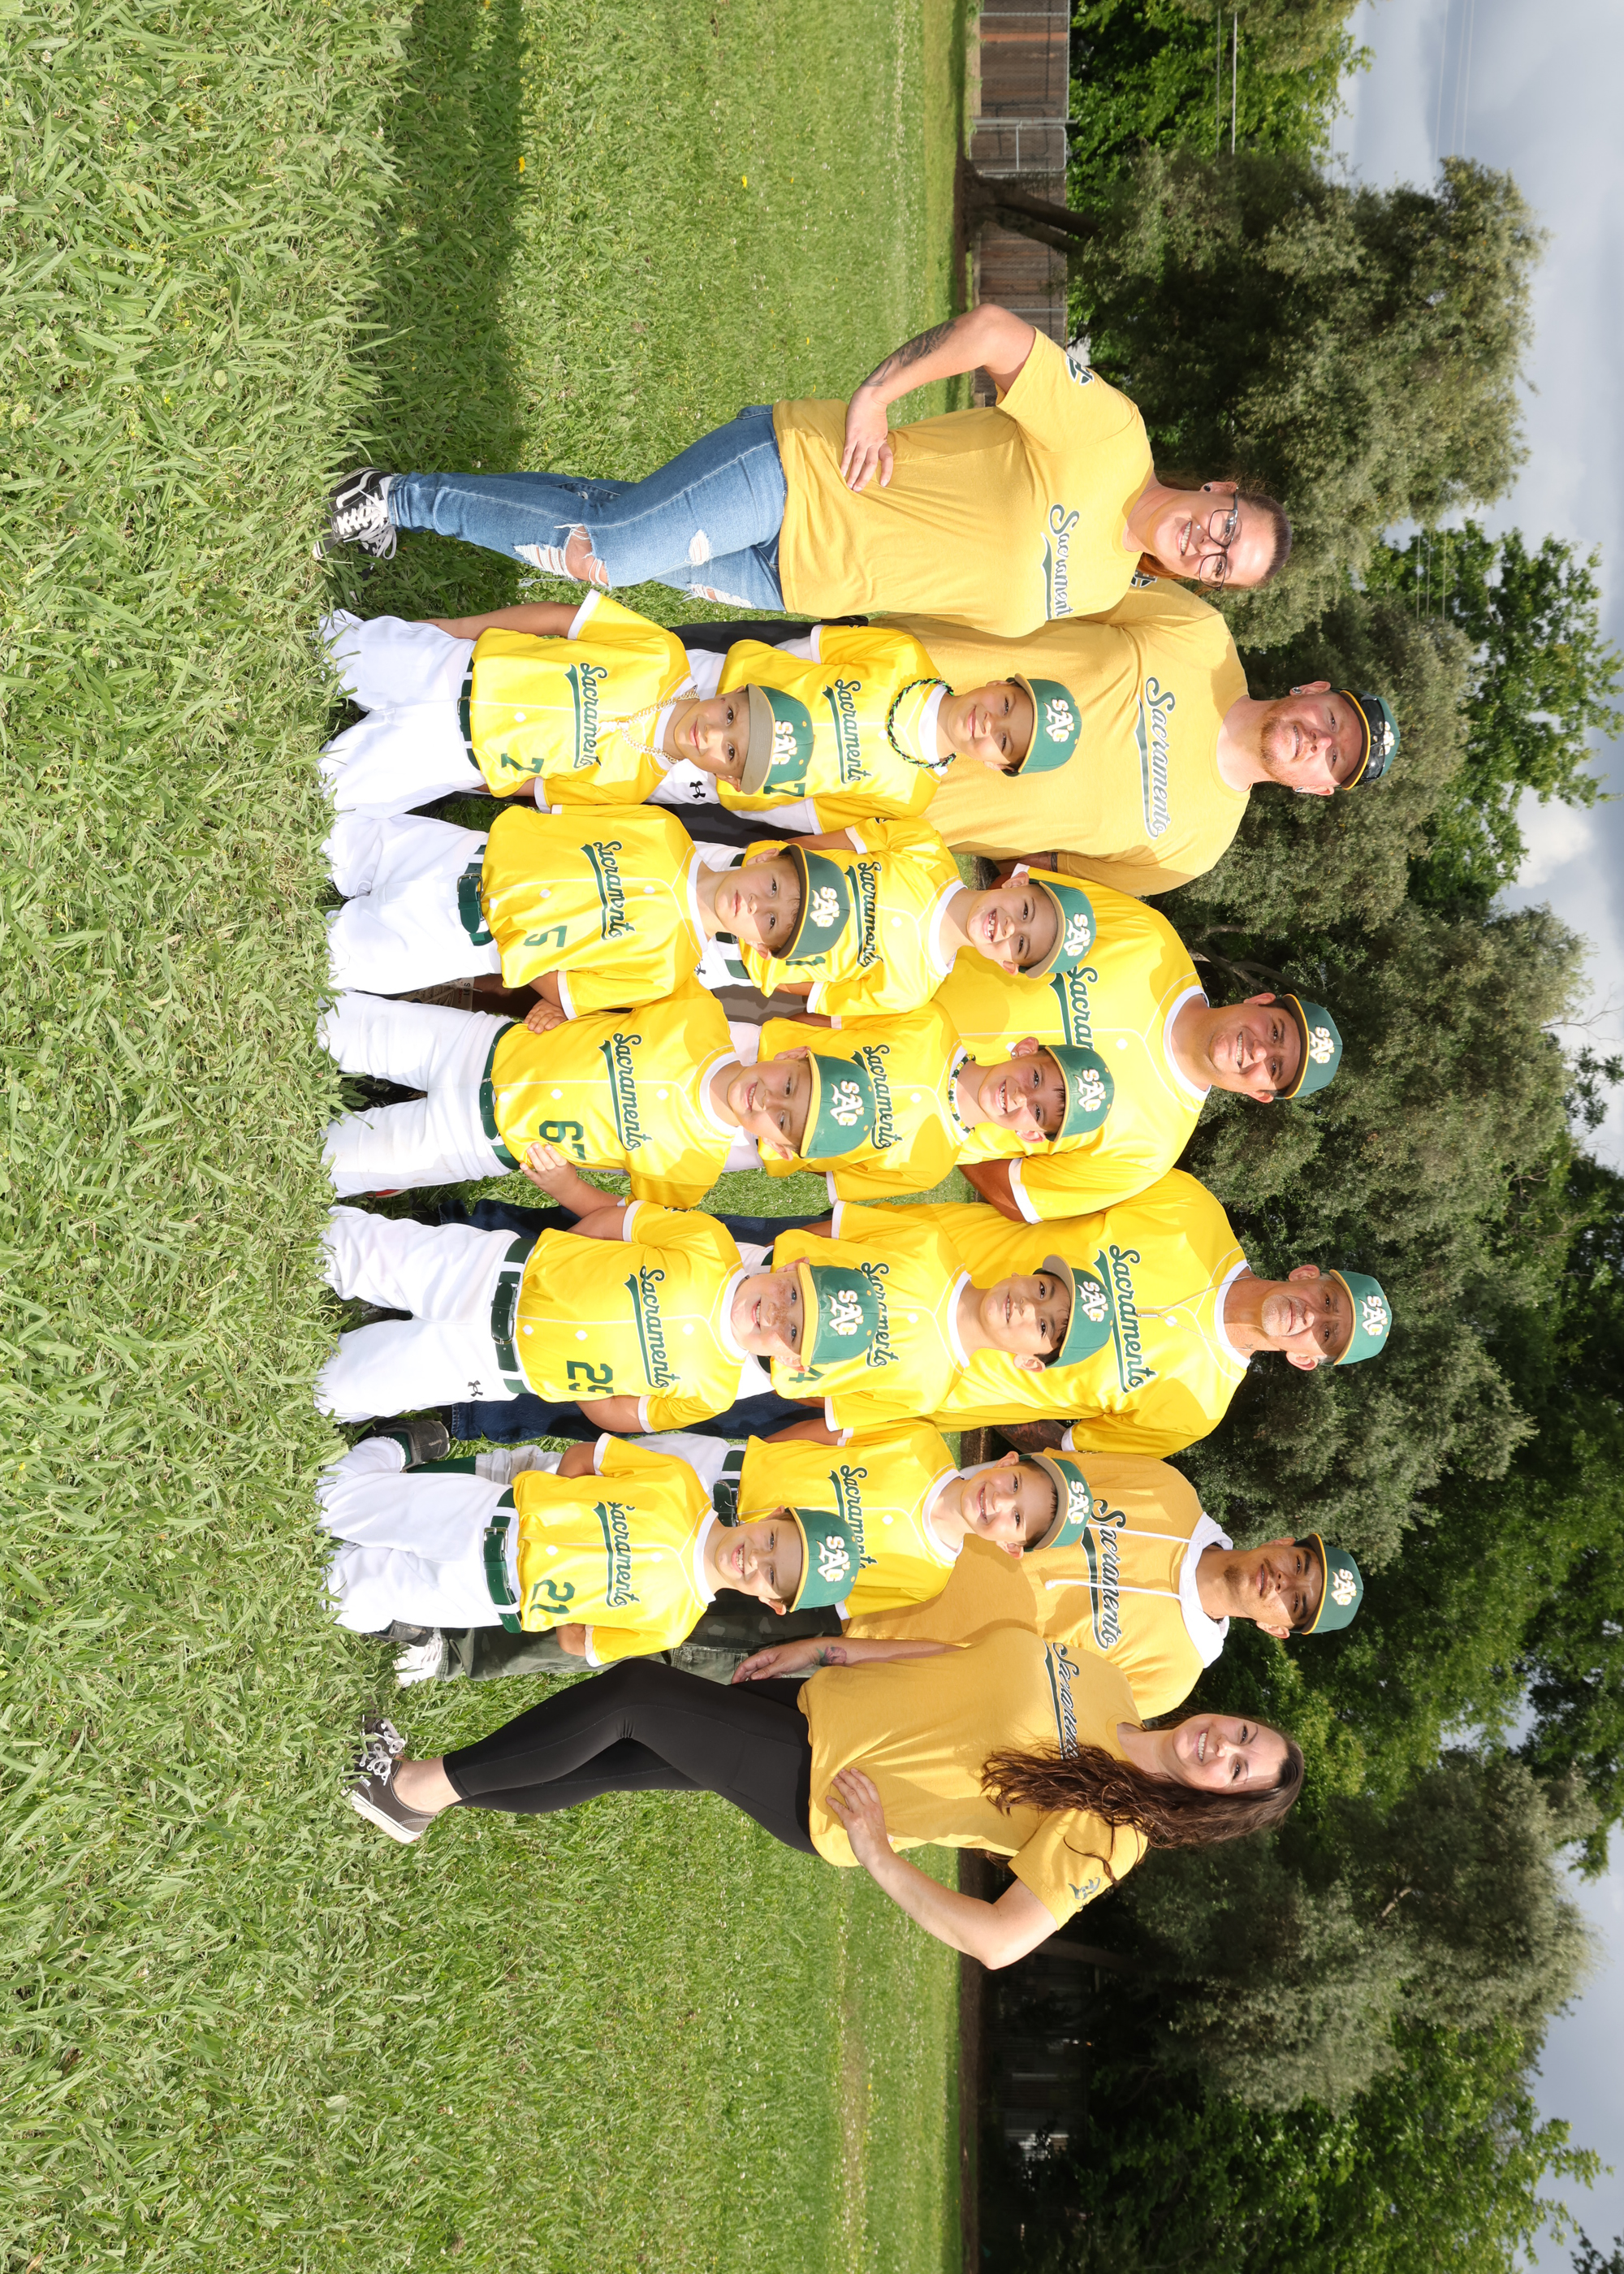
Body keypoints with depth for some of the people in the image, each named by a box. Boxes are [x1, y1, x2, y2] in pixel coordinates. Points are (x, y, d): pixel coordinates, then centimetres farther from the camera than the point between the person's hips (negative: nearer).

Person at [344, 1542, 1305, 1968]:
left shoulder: (1103, 1836, -17)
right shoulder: (1100, 1680, 1)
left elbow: (1002, 1941, -28)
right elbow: (975, 1654, 13)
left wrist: (879, 1857, -24)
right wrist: (843, 1652, 7)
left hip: (816, 1794, -6)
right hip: (820, 1704, 6)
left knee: (629, 1693, -15)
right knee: (605, 1766, 5)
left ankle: (424, 1788, 0)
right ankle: (424, 1798, 23)